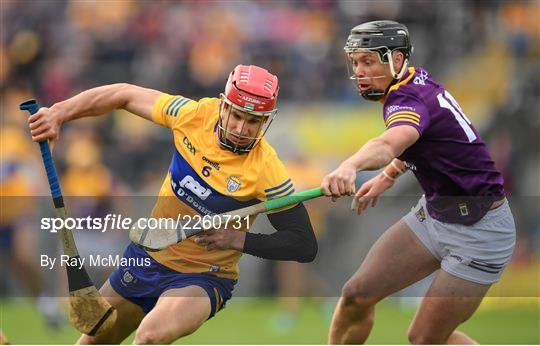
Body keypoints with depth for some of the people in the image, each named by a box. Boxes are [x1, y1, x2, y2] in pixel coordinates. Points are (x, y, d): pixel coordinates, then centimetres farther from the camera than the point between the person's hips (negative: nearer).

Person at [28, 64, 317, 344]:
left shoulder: (266, 170, -24)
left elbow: (305, 245, -22)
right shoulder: (196, 114, -14)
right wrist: (59, 113, -5)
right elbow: (125, 95, 0)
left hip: (203, 279, -5)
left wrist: (238, 239, -31)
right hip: (146, 257, 5)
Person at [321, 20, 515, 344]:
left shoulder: (408, 99, -27)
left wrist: (350, 166, -71)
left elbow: (390, 142, -52)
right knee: (357, 295, 1)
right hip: (433, 212, 9)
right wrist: (388, 176, 15)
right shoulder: (418, 77, -1)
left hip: (478, 232, -9)